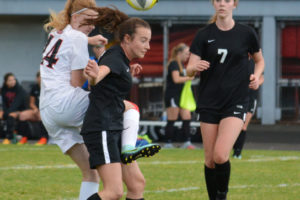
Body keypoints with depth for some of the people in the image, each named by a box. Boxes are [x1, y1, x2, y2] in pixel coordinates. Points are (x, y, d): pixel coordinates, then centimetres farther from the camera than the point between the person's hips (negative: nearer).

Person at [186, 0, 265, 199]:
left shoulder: (246, 33, 0)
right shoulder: (204, 35, 1)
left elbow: (260, 60, 17)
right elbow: (190, 69, -4)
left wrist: (256, 75, -4)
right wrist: (195, 67, -27)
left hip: (235, 102, -2)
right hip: (209, 103, 2)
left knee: (220, 155, -18)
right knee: (210, 160, 4)